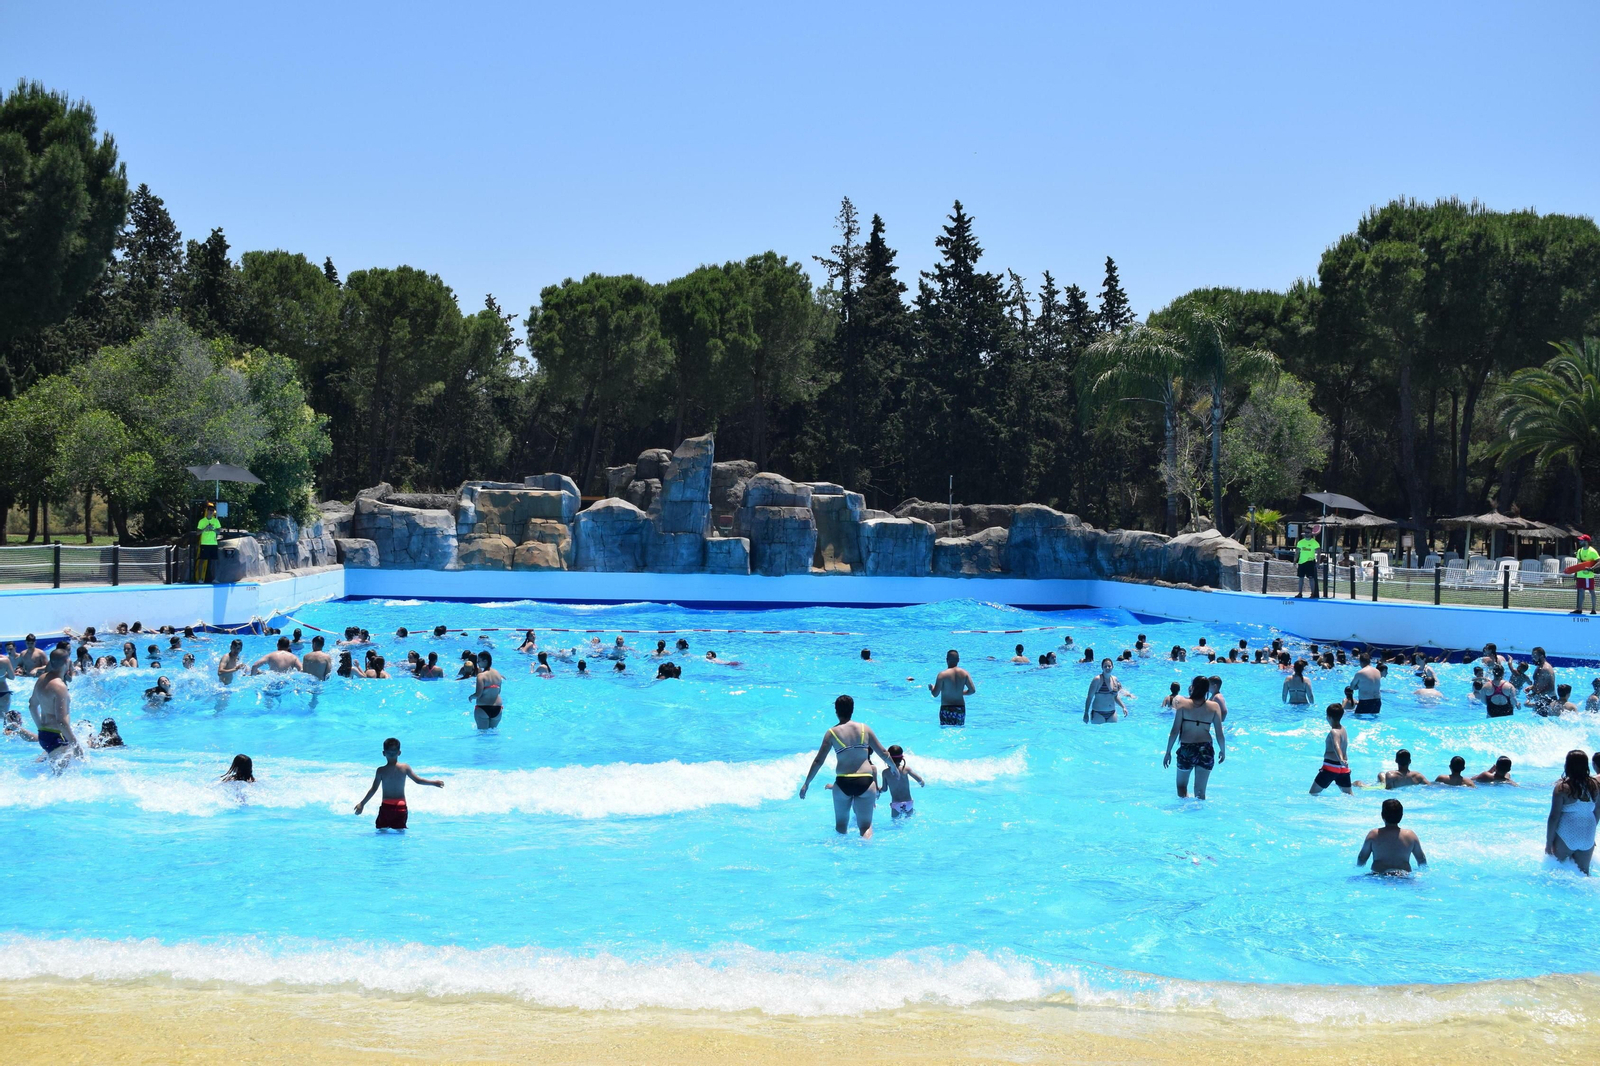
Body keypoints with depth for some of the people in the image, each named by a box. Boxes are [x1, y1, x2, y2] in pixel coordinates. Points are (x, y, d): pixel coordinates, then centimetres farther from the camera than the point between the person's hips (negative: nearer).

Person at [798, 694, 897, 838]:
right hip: (865, 782, 1)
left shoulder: (832, 733, 1)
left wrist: (806, 783, 10)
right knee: (865, 825, 1)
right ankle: (866, 839, -25)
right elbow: (883, 753, 14)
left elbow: (818, 761, 0)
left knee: (841, 824, 21)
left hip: (843, 783, -1)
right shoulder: (864, 729, 6)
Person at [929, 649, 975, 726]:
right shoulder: (964, 673, 1)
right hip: (961, 709, 4)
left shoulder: (942, 674, -9)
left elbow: (935, 694, -10)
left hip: (946, 709, -4)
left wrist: (931, 688, 12)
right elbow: (972, 690, 0)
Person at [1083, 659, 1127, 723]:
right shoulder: (1097, 679, -10)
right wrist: (1086, 713, -12)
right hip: (1098, 714, -5)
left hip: (1112, 714, 5)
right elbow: (1089, 697, -9)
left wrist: (1123, 707, 8)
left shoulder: (1115, 679, 7)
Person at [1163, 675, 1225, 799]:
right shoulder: (1214, 707, -3)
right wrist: (1223, 751, 15)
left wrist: (1168, 752, 3)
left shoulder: (1183, 704, -5)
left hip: (1186, 749, -1)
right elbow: (1219, 734, -2)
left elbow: (1175, 731, -6)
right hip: (1206, 750, 1)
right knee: (1200, 791, 12)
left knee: (1181, 785, 18)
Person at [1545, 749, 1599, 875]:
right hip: (1588, 839, 4)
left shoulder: (1562, 788, -17)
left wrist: (1548, 842, -5)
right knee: (1583, 872, 16)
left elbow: (1554, 817, -15)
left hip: (1565, 838, -4)